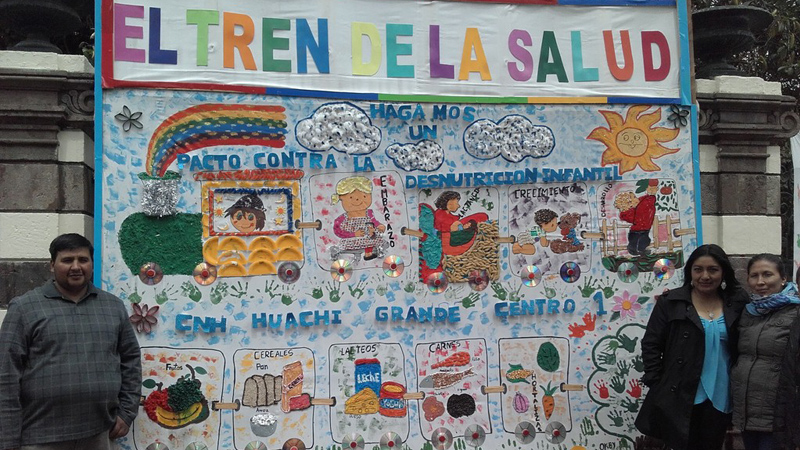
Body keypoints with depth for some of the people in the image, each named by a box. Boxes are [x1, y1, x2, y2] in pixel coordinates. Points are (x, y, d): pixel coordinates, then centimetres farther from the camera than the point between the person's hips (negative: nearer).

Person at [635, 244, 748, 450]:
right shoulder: (671, 302, -3)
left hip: (720, 399, 2)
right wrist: (657, 386, -6)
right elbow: (650, 345, -2)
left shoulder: (737, 305, 2)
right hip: (680, 398, -2)